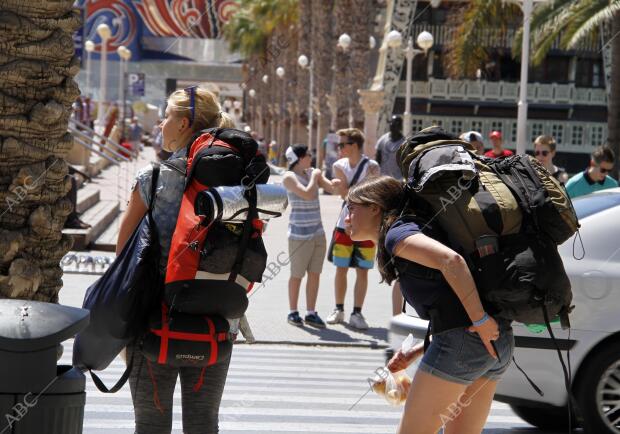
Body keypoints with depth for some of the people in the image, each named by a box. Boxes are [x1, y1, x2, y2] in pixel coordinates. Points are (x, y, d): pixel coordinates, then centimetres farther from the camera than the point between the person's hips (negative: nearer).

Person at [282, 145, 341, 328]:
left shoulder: (313, 172, 10)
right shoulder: (289, 177, -10)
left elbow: (330, 187, 4)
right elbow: (307, 194, -22)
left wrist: (335, 183, -18)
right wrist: (314, 176, -8)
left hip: (318, 232, 6)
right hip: (300, 234, -6)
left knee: (315, 274, 6)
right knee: (297, 275, 3)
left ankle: (311, 313, 12)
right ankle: (293, 312, 14)